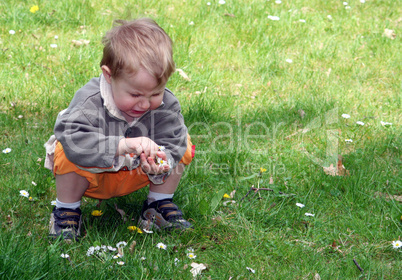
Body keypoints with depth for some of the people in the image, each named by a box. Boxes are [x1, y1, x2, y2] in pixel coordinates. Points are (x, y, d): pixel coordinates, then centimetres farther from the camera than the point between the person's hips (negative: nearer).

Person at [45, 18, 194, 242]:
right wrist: (123, 145, -57)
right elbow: (73, 139, -49)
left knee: (184, 145, -11)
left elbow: (173, 142, -21)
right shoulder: (89, 102, -35)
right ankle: (67, 210, -6)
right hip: (92, 176, -3)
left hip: (135, 176, 3)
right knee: (68, 154, -35)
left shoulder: (166, 105, -21)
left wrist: (160, 163, -45)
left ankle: (160, 204, 10)